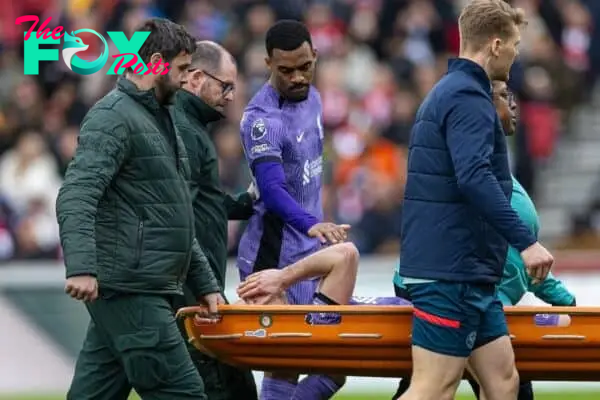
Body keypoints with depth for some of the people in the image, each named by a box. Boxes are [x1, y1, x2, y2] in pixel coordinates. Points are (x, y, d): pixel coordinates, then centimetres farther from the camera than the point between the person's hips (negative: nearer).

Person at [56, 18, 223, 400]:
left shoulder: (158, 119, 23)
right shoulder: (113, 117, -9)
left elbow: (174, 218, 29)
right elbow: (75, 197, -22)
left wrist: (205, 284, 26)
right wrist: (81, 266, -35)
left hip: (147, 292, 10)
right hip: (128, 289, -10)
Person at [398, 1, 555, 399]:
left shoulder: (447, 93, 20)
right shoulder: (468, 99, -13)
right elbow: (474, 178, -27)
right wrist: (526, 241, -29)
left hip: (466, 274, 11)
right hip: (452, 274, -11)